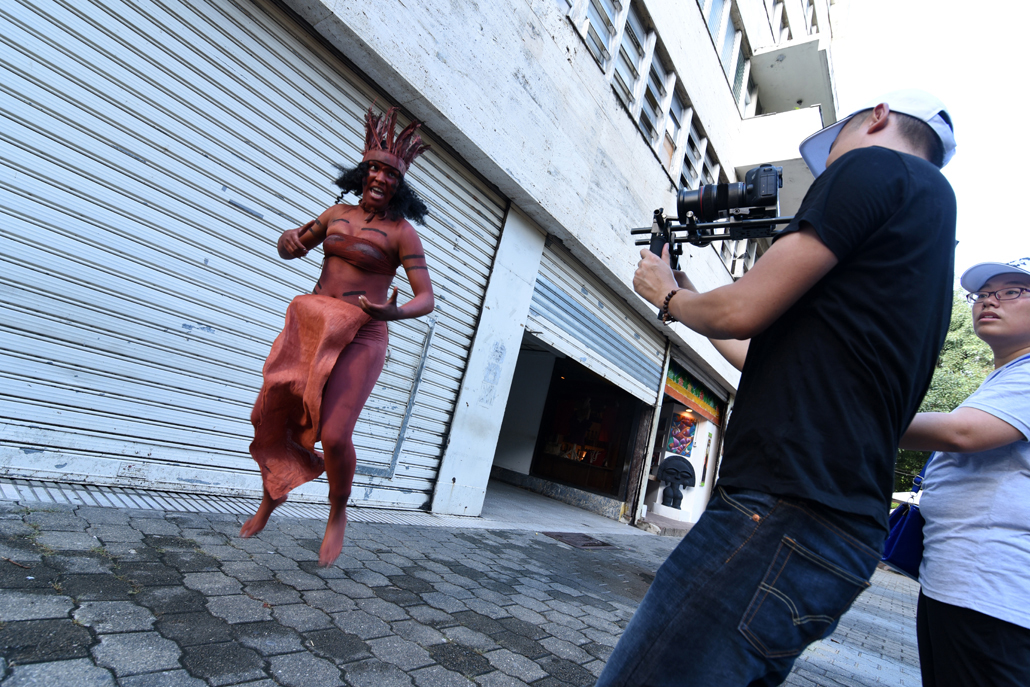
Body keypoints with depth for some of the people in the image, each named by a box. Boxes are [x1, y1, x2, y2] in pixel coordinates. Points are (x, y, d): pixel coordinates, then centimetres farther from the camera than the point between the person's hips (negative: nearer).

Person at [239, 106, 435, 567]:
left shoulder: (402, 232, -5)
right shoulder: (338, 213, 10)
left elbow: (426, 298, -11)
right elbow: (289, 248, 22)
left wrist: (395, 313, -32)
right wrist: (289, 240, -3)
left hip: (360, 338, -5)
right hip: (310, 327, 6)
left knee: (334, 435, -17)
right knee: (268, 417, 10)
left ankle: (337, 516, 14)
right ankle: (272, 497, 39)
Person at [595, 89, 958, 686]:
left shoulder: (875, 166, -3)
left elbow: (741, 312, -12)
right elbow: (774, 356, 28)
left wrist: (668, 297, 10)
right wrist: (688, 297, 34)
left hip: (784, 520, -10)